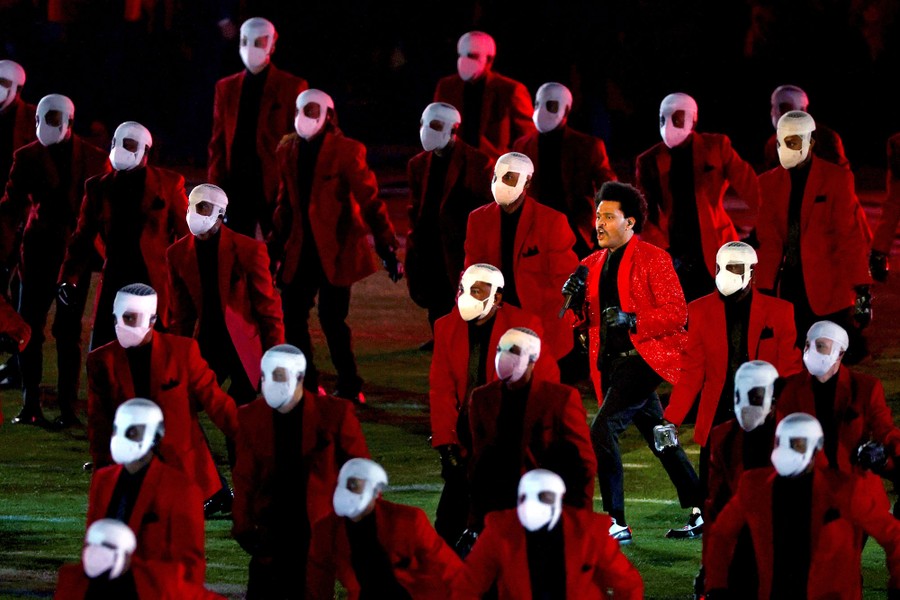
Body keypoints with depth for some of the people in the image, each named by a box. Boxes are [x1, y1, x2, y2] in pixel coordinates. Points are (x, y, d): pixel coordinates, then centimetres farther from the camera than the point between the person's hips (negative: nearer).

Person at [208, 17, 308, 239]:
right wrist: (216, 188, 5)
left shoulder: (292, 87, 3)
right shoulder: (226, 87, 14)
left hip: (276, 187, -3)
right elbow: (218, 141, 13)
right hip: (236, 186, 3)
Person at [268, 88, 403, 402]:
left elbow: (369, 201, -10)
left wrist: (387, 247, -14)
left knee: (332, 318, -7)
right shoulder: (288, 150, 8)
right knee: (292, 317, 1)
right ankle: (306, 384, 14)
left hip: (335, 248, -5)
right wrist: (276, 247, 16)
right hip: (300, 250, 6)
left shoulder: (345, 151, -8)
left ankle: (349, 388, 7)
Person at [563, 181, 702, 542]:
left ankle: (616, 522, -18)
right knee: (658, 438, 14)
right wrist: (577, 300, -3)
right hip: (611, 363, 8)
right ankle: (701, 514, 25)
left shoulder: (653, 259, -7)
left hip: (643, 357, -8)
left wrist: (633, 320, -24)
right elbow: (588, 320, 18)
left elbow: (676, 313, -12)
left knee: (602, 429, -20)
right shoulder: (592, 265, 14)